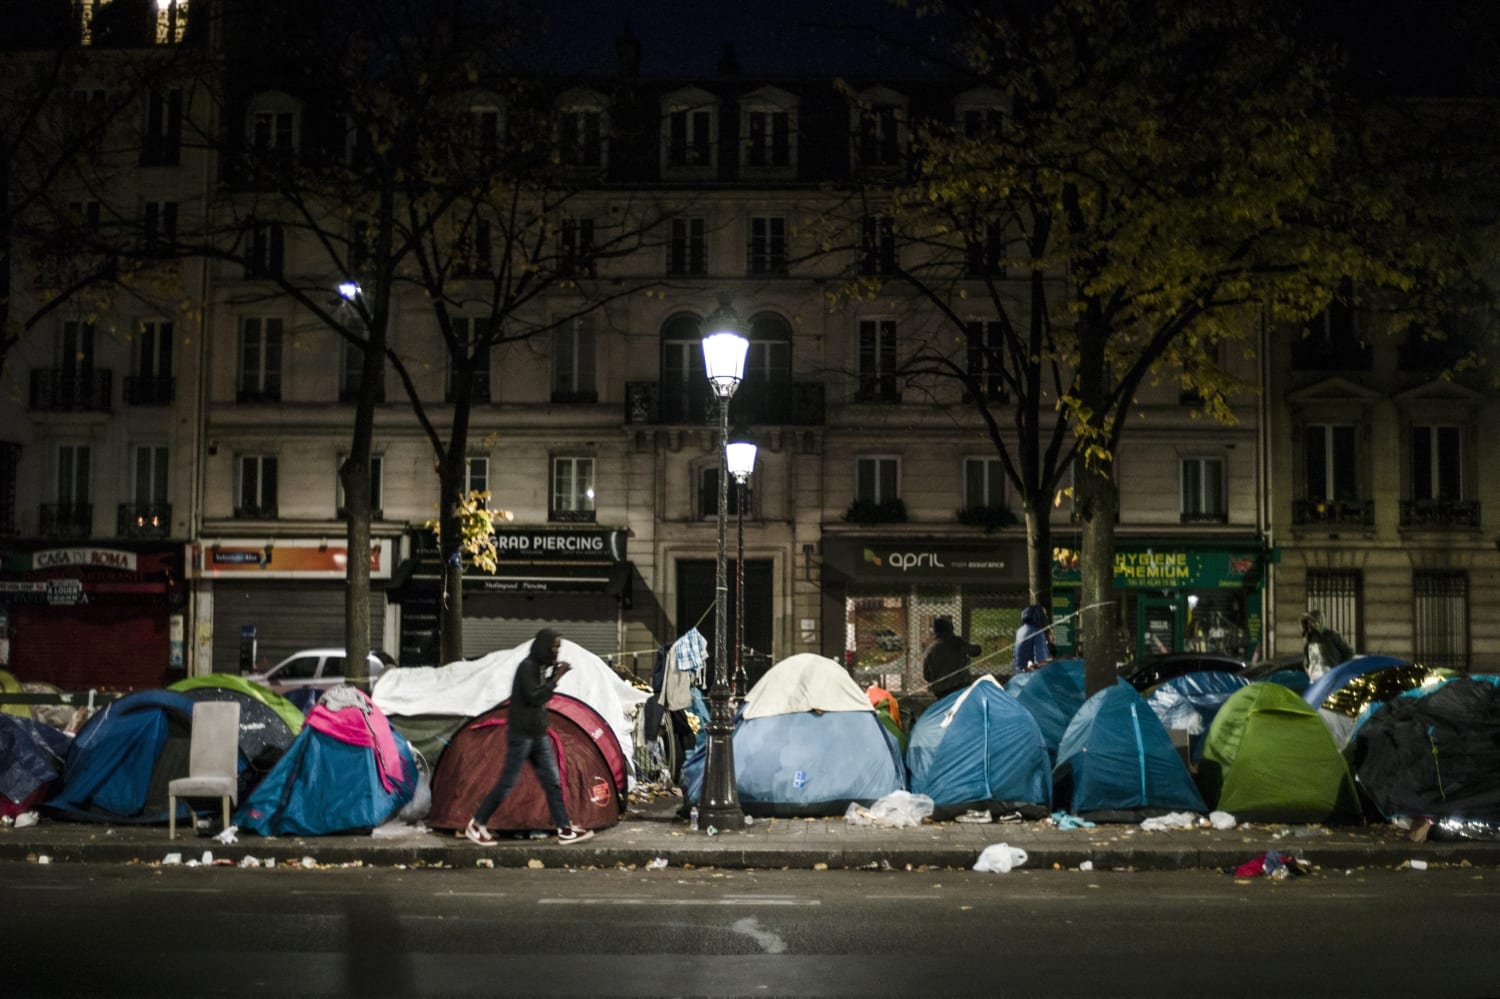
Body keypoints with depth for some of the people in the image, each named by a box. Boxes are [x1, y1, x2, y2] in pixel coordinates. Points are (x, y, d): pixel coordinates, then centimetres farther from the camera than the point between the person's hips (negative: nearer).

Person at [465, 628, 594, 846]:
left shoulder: (541, 667, 10)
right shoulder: (527, 667, -17)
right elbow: (534, 697, -24)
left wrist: (553, 676, 3)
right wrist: (556, 678, -20)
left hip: (538, 735, 9)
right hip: (521, 734, -9)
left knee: (553, 782, 7)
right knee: (507, 782, -4)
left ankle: (564, 829, 9)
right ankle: (476, 825, 7)